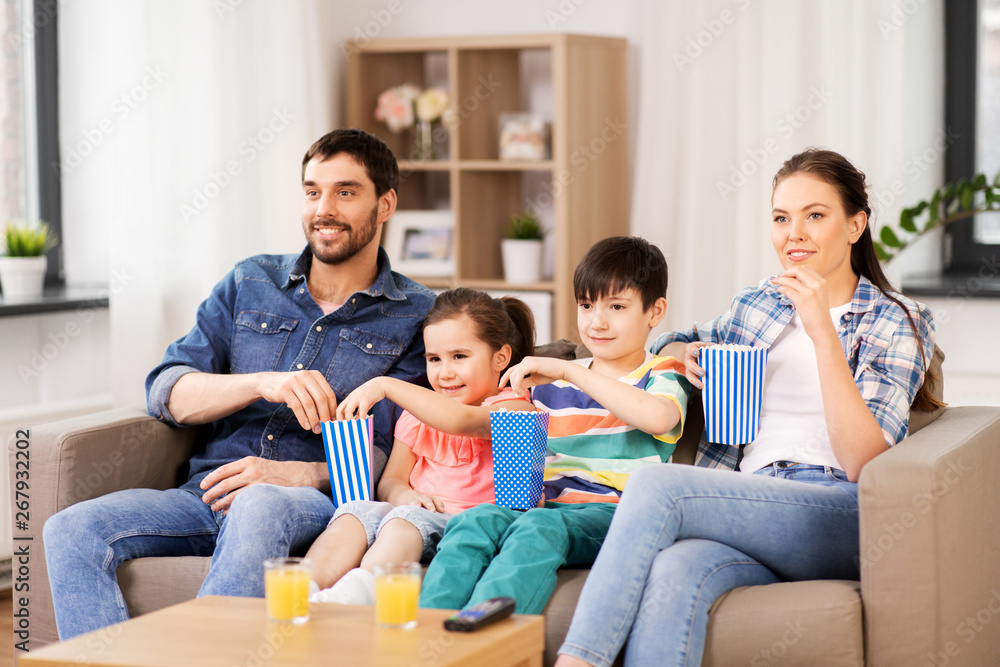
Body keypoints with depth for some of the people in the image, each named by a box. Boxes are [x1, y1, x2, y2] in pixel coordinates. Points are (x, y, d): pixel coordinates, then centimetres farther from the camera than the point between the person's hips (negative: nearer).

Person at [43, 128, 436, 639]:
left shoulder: (418, 316, 8)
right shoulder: (251, 283, 18)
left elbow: (391, 453, -1)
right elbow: (165, 393, 8)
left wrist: (297, 473, -20)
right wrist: (263, 383, -12)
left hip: (318, 501, -4)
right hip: (208, 492, 4)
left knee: (260, 507, -40)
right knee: (72, 530, -22)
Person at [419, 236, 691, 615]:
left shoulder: (662, 376, 8)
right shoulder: (550, 382, 23)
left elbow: (658, 417, -18)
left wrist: (568, 370, -19)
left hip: (612, 513, -4)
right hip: (547, 505, 5)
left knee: (537, 528, -37)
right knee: (478, 519, -29)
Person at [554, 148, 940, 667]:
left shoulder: (900, 323, 8)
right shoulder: (757, 304, 22)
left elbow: (862, 463, -7)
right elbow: (669, 342, 41)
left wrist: (823, 331, -13)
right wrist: (683, 354, 16)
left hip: (841, 522, -4)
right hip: (751, 517, 4)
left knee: (656, 484, -30)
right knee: (671, 571, -36)